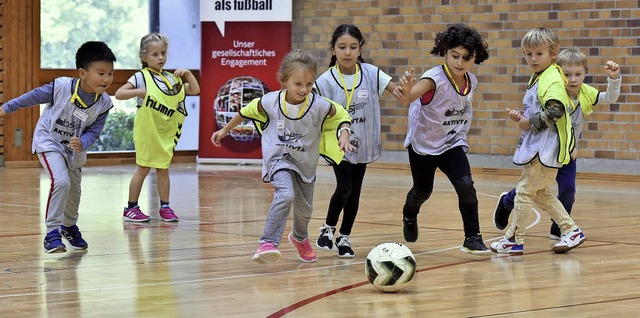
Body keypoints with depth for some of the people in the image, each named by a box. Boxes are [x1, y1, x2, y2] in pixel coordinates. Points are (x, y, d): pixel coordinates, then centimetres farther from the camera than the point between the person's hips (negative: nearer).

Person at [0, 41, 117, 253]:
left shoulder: (104, 103, -20)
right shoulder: (61, 87, -30)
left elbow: (93, 132, -12)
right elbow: (34, 96, -14)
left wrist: (82, 144, -34)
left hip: (75, 148, 5)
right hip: (48, 140, -5)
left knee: (74, 191, 17)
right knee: (60, 182, -24)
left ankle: (69, 226, 46)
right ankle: (52, 232, -13)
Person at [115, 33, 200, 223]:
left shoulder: (171, 79, 9)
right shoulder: (141, 77, -7)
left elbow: (195, 90, 11)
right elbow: (119, 94, -13)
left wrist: (188, 74, -4)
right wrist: (138, 92, -27)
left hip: (166, 133, 5)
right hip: (146, 132, -5)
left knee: (163, 169, 9)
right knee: (143, 169, -1)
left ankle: (165, 207, 15)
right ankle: (131, 209, 7)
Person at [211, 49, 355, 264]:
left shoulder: (319, 105, -22)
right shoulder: (271, 102, -19)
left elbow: (341, 115, -4)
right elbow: (247, 111, 0)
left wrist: (344, 135, -23)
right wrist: (225, 130, 11)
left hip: (306, 163, 3)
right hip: (278, 159, -3)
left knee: (304, 208, 17)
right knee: (285, 195, -30)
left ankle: (300, 238, 50)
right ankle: (268, 243, -30)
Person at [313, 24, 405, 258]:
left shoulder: (370, 73, -8)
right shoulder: (325, 81, -12)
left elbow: (397, 90, -17)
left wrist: (402, 90, -39)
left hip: (363, 143, 2)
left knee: (355, 192, 8)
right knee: (344, 187, -15)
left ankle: (344, 238, 24)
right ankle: (328, 228, 11)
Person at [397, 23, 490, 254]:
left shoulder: (471, 81, -9)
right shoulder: (435, 79, -27)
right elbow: (407, 100, -44)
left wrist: (460, 133, -2)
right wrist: (408, 90, -66)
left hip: (453, 144, 3)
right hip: (423, 144, -3)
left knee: (466, 185, -17)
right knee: (423, 191, 16)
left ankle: (473, 238, -7)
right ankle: (409, 216, 51)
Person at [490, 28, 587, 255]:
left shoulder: (552, 79, -14)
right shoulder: (538, 78, 17)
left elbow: (555, 111, -26)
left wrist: (531, 123, -18)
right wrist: (521, 117, 9)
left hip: (546, 148, -11)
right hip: (537, 146, 11)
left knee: (525, 190, -6)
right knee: (540, 193, 17)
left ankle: (514, 240, 1)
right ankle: (571, 231, 20)